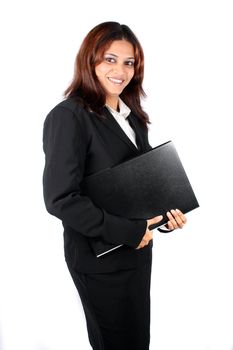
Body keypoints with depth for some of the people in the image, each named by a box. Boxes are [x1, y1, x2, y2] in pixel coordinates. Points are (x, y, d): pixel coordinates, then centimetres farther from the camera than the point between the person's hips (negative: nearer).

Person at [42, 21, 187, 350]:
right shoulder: (69, 117, -18)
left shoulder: (132, 115, 7)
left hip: (138, 247, 7)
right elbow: (60, 199, -23)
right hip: (100, 258, -7)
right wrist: (127, 230, -22)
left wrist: (164, 207, -6)